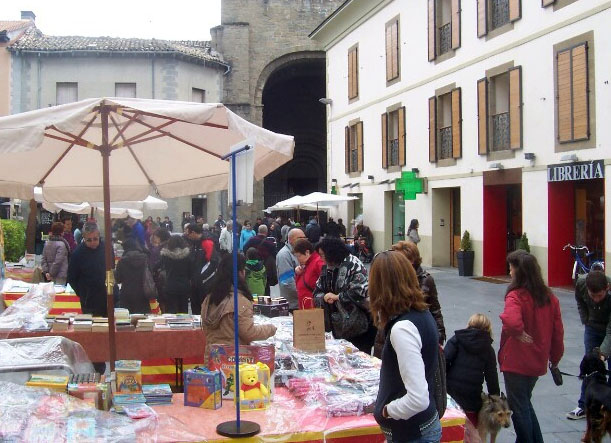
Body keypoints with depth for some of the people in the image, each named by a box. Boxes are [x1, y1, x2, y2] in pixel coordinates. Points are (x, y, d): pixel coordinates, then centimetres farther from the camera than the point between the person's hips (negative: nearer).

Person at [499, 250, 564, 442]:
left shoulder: (516, 296, -20)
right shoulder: (549, 296, 0)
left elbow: (511, 322, -42)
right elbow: (557, 332, 7)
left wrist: (520, 333, -21)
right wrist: (555, 358, 19)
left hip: (516, 363, -7)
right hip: (538, 362, 7)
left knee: (519, 406, 9)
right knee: (525, 402, 25)